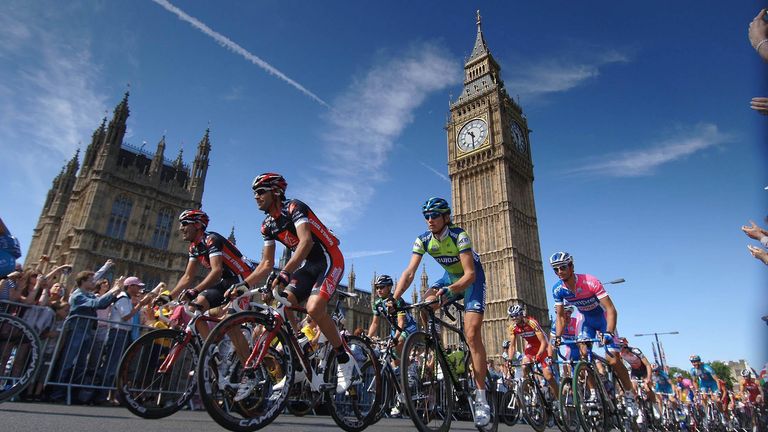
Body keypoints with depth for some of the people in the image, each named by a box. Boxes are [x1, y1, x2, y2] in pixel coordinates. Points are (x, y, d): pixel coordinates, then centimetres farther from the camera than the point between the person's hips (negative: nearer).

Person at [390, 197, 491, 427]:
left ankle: (481, 399, -10)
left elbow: (470, 274, -34)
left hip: (472, 279, -5)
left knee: (472, 335, -17)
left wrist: (449, 291, -51)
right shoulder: (423, 241, -15)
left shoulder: (460, 236, -29)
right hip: (451, 277, 5)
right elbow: (409, 273, -21)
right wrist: (394, 299, -35)